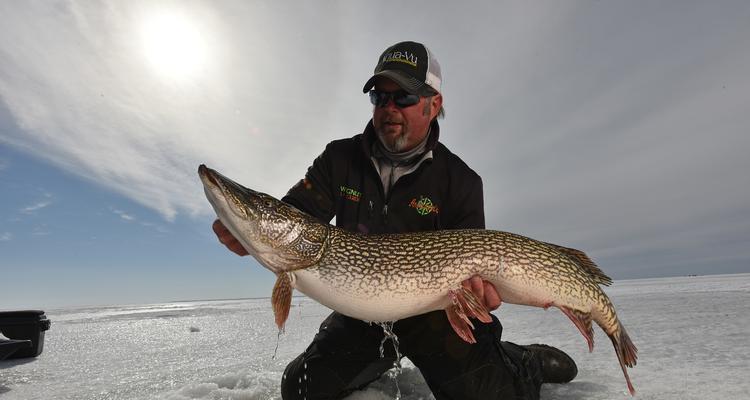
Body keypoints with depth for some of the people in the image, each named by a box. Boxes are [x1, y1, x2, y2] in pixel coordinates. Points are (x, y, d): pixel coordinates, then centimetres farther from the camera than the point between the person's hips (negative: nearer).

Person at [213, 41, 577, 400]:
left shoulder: (461, 181, -11)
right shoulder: (339, 158, -5)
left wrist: (472, 281, -35)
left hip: (436, 312, -2)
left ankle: (527, 364, 24)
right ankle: (383, 361, 26)